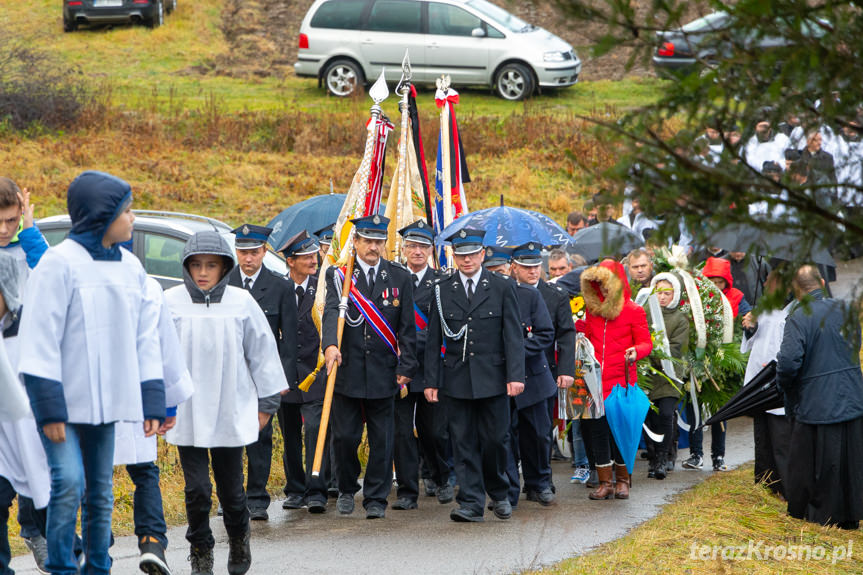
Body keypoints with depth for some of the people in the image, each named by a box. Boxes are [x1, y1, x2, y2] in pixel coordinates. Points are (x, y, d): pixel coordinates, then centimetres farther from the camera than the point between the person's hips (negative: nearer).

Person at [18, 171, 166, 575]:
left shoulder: (130, 267, 9)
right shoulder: (59, 263, -11)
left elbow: (145, 338, 13)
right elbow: (40, 340, -14)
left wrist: (152, 401, 7)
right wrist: (49, 407, -17)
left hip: (104, 403, 6)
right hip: (63, 403, -6)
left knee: (100, 492, 11)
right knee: (68, 482, -18)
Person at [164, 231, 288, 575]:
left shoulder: (241, 302, -2)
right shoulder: (171, 302, -4)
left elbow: (262, 351, 7)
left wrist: (266, 402, 10)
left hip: (231, 412, 0)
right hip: (186, 414, 0)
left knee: (231, 488, 6)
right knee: (196, 489, -2)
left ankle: (238, 538, 34)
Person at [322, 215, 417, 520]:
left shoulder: (400, 278, 5)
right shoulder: (338, 275, 0)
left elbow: (408, 328, 6)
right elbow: (332, 312, -15)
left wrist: (406, 368, -1)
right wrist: (330, 344, -34)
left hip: (384, 372, 1)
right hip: (347, 371, -1)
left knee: (382, 439, 3)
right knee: (345, 437, 4)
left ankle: (376, 498, 12)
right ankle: (347, 490, 25)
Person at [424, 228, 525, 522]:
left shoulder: (502, 287, 2)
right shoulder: (442, 289, 6)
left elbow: (513, 335, -1)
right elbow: (434, 339, 7)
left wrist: (515, 375, -11)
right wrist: (431, 381, 2)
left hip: (492, 377, -1)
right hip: (456, 378, 1)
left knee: (494, 439, 0)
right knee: (463, 442, 0)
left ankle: (499, 494, 22)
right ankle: (471, 503, 3)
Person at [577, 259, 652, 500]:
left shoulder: (633, 311, 0)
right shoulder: (593, 310, 14)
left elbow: (645, 343, -3)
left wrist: (636, 352, -23)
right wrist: (577, 325, 9)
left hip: (621, 380, -4)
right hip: (596, 379, 4)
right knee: (597, 428, 1)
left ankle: (622, 480, 14)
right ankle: (605, 483, 7)